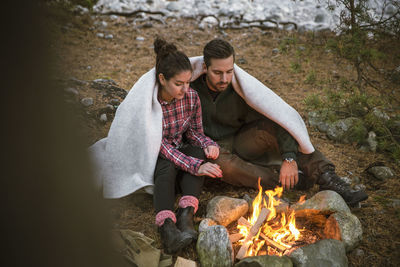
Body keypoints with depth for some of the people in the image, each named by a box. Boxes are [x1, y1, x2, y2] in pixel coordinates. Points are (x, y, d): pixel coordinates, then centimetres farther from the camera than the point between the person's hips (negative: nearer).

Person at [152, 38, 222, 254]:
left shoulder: (191, 97, -9)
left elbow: (195, 132, 2)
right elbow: (161, 146, -27)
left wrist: (208, 145, -22)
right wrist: (196, 166, -37)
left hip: (180, 150, 4)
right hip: (153, 159, -4)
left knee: (198, 152, -28)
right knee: (167, 165, -36)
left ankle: (187, 213, -41)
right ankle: (166, 226, -52)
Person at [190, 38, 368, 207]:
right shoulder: (190, 86, -14)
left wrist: (289, 158, -33)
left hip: (239, 142, 2)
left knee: (273, 126, -28)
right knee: (221, 163, -39)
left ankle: (327, 178, -29)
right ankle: (292, 183, -29)